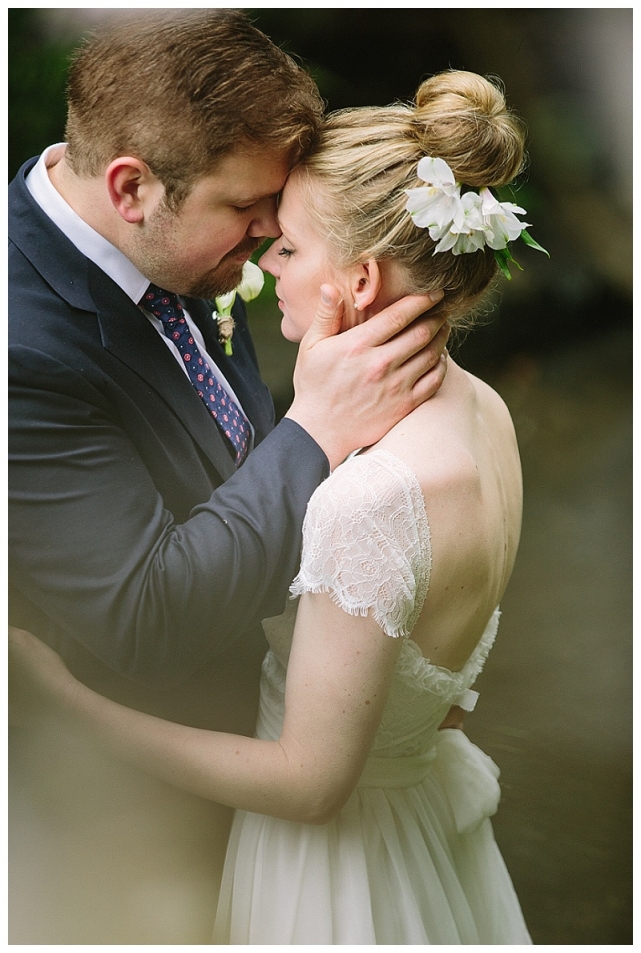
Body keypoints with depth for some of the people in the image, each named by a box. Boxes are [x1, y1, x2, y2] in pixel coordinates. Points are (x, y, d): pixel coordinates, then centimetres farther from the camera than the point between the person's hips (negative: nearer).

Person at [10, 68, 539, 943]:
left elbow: (309, 781, -27)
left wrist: (64, 691, -25)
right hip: (425, 797, 8)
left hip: (341, 861, -7)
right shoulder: (482, 410, -9)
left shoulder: (373, 500, -35)